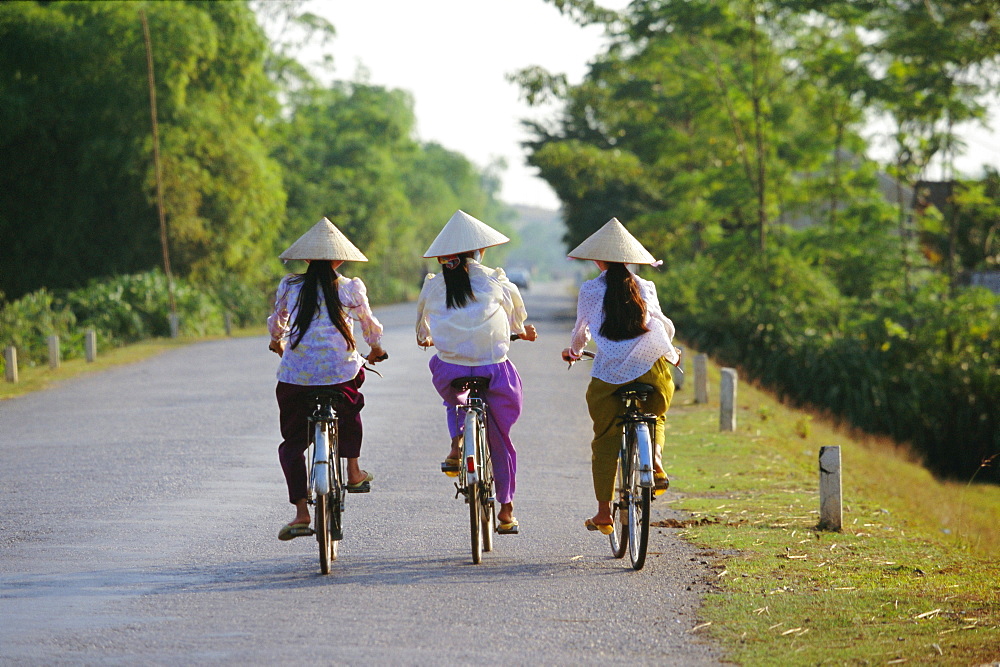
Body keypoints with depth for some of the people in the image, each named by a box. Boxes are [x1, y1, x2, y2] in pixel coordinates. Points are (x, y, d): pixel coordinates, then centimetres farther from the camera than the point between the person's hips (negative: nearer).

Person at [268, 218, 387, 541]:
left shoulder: (289, 286, 6)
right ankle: (354, 473, 32)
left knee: (292, 442, 9)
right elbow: (369, 323, 22)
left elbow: (276, 321, 23)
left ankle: (301, 512, -4)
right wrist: (376, 348, 43)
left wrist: (277, 341, 46)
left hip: (296, 375, 0)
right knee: (349, 411, 34)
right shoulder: (350, 289, 5)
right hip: (341, 370, 0)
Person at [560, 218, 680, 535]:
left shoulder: (590, 290, 8)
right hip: (653, 367, 2)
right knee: (654, 418, 29)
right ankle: (655, 459, -2)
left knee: (605, 440, 11)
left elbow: (581, 331, 22)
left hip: (609, 374, -2)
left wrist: (574, 350, 45)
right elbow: (665, 327, 22)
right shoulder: (644, 289, 12)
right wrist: (671, 352, 44)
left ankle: (603, 513, 11)